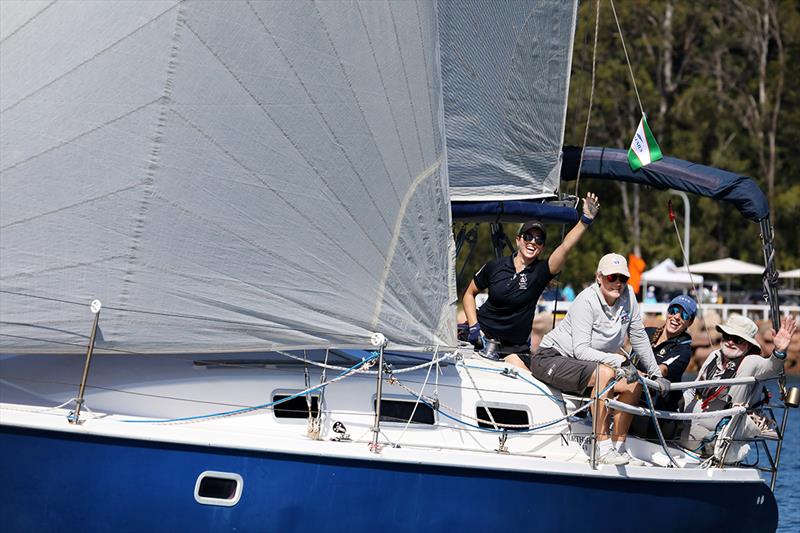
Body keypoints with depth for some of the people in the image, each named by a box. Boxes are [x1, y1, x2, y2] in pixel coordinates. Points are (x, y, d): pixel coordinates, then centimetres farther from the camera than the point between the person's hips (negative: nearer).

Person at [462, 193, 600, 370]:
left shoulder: (540, 272, -5)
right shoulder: (495, 267, -1)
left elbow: (565, 247, -21)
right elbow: (470, 293, 11)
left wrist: (586, 220, -34)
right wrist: (474, 327, -2)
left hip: (515, 346, -1)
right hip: (484, 334, 1)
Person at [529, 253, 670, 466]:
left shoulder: (627, 295, -4)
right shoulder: (587, 301, -23)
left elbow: (639, 337, 7)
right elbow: (580, 350, -27)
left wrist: (656, 374, 6)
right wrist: (618, 360, -37)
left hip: (585, 362, 8)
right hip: (551, 359, -8)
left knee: (634, 385, -6)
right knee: (605, 373, -32)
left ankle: (618, 448, 1)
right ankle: (603, 448, -29)